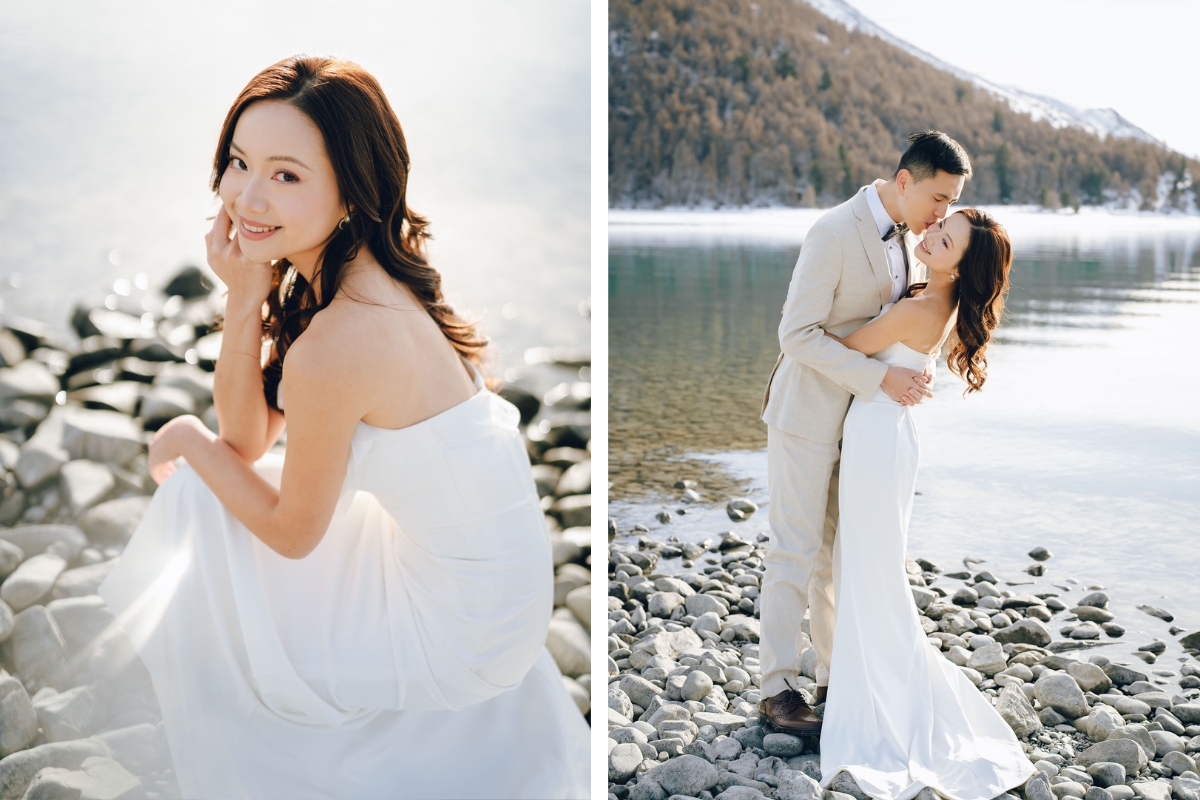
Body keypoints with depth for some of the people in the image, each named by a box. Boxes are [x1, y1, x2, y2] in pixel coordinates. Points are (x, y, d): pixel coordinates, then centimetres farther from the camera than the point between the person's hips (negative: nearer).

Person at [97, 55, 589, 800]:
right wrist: (246, 297, -15)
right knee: (205, 496, 19)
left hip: (462, 627, -8)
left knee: (198, 634, 8)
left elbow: (292, 533, -15)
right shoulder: (363, 271, -5)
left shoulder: (337, 346, -31)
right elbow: (247, 438, -1)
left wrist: (186, 438, 0)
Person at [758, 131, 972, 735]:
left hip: (862, 413, 8)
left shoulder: (907, 235, 4)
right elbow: (798, 334, -23)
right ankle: (778, 689, 8)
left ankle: (836, 676, 24)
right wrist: (879, 376, -25)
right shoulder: (834, 233, -21)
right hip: (807, 412, -8)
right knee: (796, 552, -2)